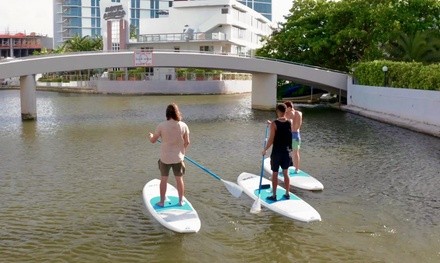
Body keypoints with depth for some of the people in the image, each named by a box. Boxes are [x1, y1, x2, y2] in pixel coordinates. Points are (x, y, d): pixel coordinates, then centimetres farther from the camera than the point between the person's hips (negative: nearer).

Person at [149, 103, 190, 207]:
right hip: (178, 157, 1)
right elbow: (187, 142, -2)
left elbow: (153, 140, -5)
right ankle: (181, 201, 26)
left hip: (165, 158, -1)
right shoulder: (183, 125, -10)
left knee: (163, 179, 14)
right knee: (179, 179, 15)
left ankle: (162, 201, 23)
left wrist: (151, 135, 19)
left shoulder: (161, 125, -15)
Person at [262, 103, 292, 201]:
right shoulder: (290, 123, -2)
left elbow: (271, 140, -16)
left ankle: (274, 195, 12)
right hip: (287, 151, 4)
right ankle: (287, 194, 22)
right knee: (285, 173, 15)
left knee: (275, 174, 6)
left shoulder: (274, 124, -16)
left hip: (276, 152, -4)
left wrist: (265, 149, -3)